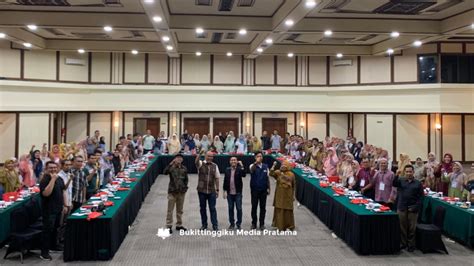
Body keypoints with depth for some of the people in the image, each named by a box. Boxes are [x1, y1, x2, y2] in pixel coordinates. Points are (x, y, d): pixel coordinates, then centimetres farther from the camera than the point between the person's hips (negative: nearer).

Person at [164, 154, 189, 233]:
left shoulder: (184, 168, 5)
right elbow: (165, 172, -28)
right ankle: (169, 226, 7)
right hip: (172, 191, -4)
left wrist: (185, 187, 4)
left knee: (180, 210, 13)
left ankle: (179, 225, 24)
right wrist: (171, 164, -34)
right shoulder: (171, 167, -7)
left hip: (181, 192, 4)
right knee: (170, 210, 0)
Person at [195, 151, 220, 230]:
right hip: (202, 190, -1)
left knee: (212, 208, 1)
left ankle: (215, 225, 6)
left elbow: (217, 178, 9)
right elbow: (196, 161, -26)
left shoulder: (215, 166, 7)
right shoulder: (201, 164, -1)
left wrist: (217, 189, 6)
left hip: (212, 191, 1)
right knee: (202, 208, 8)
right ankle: (204, 225, 20)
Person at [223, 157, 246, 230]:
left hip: (238, 193, -3)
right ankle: (232, 223, 20)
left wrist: (241, 166, -25)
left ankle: (238, 224, 11)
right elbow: (225, 181, 8)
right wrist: (225, 191, 4)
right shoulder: (227, 170, 7)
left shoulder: (239, 169, -1)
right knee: (230, 209, 9)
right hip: (229, 193, 3)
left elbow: (243, 175, -21)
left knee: (239, 208, 1)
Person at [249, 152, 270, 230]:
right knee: (254, 207, 5)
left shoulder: (265, 166, 5)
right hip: (254, 189, -2)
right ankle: (254, 223, 17)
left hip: (263, 190, 2)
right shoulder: (253, 166, -4)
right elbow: (252, 170, -29)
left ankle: (262, 223, 18)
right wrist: (256, 162, -46)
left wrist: (268, 188, 4)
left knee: (263, 207, 7)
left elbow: (267, 178, 9)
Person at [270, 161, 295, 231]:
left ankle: (289, 225, 21)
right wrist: (273, 166, -27)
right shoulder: (278, 172, -1)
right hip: (279, 195, 1)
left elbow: (293, 186, 5)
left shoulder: (291, 174, -1)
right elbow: (271, 173, -18)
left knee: (288, 210, 6)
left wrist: (293, 195, 5)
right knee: (279, 210, 5)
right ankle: (280, 225, 18)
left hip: (288, 195, 0)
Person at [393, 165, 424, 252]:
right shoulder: (401, 181, 5)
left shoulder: (418, 183, 1)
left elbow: (421, 197, 0)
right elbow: (394, 184, -15)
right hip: (402, 208, 1)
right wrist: (397, 175, -30)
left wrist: (415, 207, -10)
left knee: (412, 228, 6)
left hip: (413, 209, -1)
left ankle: (411, 245, 16)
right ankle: (403, 243, 22)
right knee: (402, 227, 10)